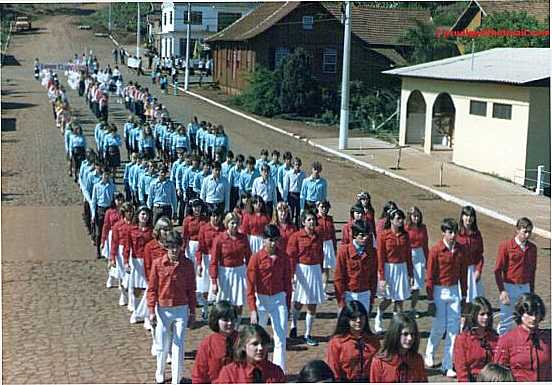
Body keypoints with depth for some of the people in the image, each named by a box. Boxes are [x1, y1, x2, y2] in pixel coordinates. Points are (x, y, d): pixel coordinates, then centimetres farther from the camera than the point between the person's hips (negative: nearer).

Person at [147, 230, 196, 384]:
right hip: (162, 309, 0)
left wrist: (192, 312, 5)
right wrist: (152, 311, -3)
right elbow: (152, 289, 0)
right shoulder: (158, 264, -6)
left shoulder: (188, 264, -4)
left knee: (179, 347, 0)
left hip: (181, 309, 0)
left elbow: (191, 290, 3)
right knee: (162, 346, 13)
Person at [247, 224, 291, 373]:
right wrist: (253, 310, -16)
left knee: (281, 338, -4)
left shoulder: (283, 257, -3)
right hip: (261, 299, -1)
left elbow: (287, 281, 6)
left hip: (279, 299, 2)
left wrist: (287, 304, 7)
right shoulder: (256, 258, -11)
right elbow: (250, 285, -11)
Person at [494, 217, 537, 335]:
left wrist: (532, 291, 14)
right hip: (509, 288, -4)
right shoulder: (505, 246, -10)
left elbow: (532, 270, 14)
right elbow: (497, 270, -8)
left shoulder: (532, 248, 4)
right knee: (506, 321, 2)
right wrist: (502, 291, -14)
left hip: (525, 288, 4)